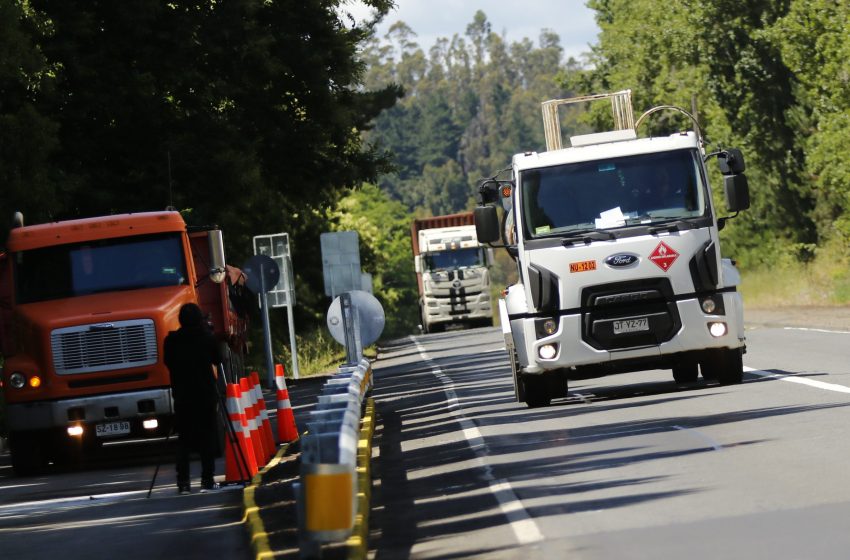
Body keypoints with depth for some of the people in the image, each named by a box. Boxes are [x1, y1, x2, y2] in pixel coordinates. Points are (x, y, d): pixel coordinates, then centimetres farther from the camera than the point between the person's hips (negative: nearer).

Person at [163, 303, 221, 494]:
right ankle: (207, 480, 0)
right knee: (207, 438, 5)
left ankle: (183, 483, 0)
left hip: (182, 396, 2)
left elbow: (168, 363, 6)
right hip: (206, 394, -2)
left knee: (183, 439, 6)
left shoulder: (172, 340, -4)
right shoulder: (207, 338, -8)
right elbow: (216, 359, 5)